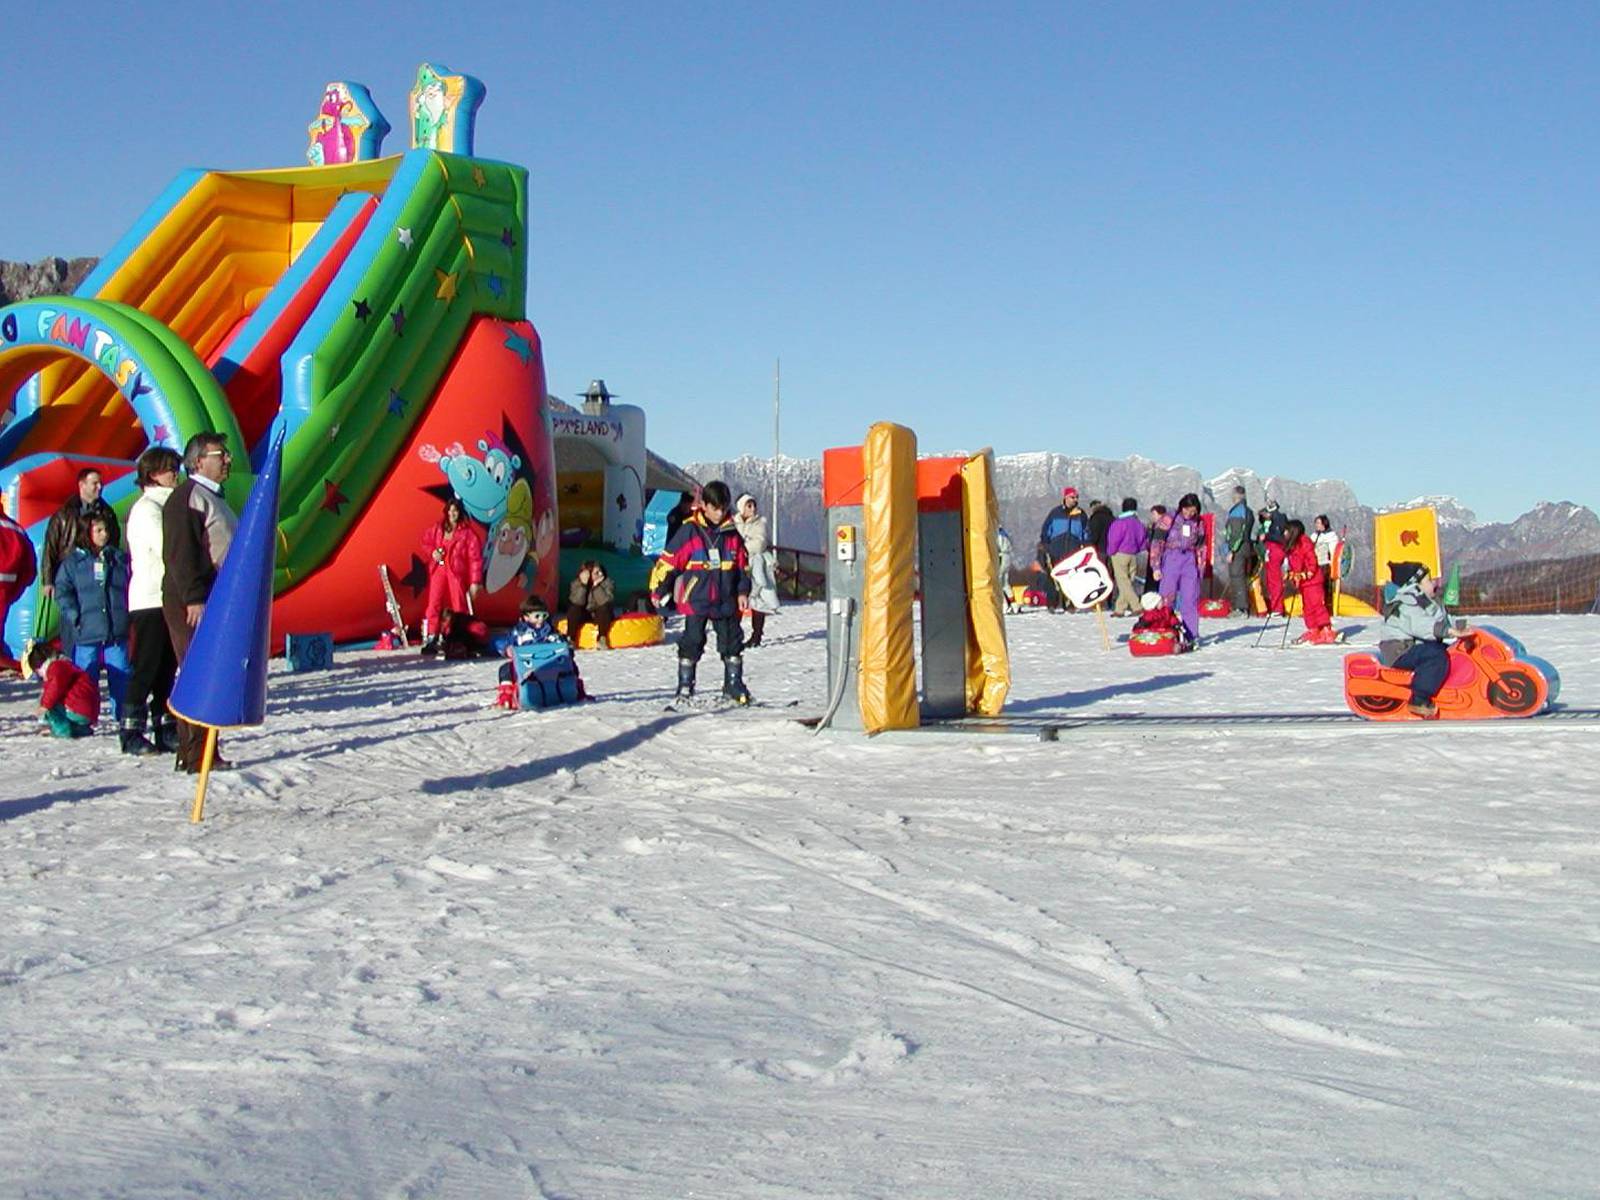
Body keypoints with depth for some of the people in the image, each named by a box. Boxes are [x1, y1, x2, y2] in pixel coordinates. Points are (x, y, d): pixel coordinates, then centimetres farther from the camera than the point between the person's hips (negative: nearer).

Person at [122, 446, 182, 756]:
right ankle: (131, 733, -3)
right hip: (149, 601, -9)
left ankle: (166, 730, 15)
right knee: (145, 669, -7)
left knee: (166, 668, 10)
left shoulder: (163, 505, 18)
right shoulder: (147, 508, -10)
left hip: (167, 600, 9)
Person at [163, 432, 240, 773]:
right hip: (193, 605, -10)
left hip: (217, 604, 10)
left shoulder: (213, 497, 22)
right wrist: (193, 599, -23)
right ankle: (197, 755, -10)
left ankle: (191, 753, 17)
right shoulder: (187, 497, -10)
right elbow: (179, 553, -18)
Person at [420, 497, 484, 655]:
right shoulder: (437, 529, 8)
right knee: (434, 604, -7)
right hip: (439, 571, 3)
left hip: (457, 573, -3)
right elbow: (426, 541, 23)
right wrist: (432, 552, 0)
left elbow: (475, 558, -4)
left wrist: (475, 582, -8)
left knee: (458, 607, 1)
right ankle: (432, 639, -7)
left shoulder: (467, 532, -3)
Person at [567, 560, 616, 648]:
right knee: (574, 608, -28)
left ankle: (602, 639, -25)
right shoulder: (576, 584, -11)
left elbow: (605, 602, -27)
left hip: (602, 616, -1)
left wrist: (596, 586, -33)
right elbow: (576, 602, -25)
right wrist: (583, 585, -33)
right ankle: (570, 639, -22)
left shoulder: (607, 582, -14)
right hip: (584, 616, 1)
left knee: (605, 608, -32)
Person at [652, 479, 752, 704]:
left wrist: (743, 592, 6)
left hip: (726, 601, 4)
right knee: (692, 641, -2)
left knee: (732, 641, 6)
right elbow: (668, 561, -2)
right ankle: (685, 685, 7)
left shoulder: (732, 534, 6)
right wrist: (658, 591, 1)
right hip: (696, 600, -3)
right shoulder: (690, 531, -6)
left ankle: (734, 684, 16)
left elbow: (743, 566, 14)